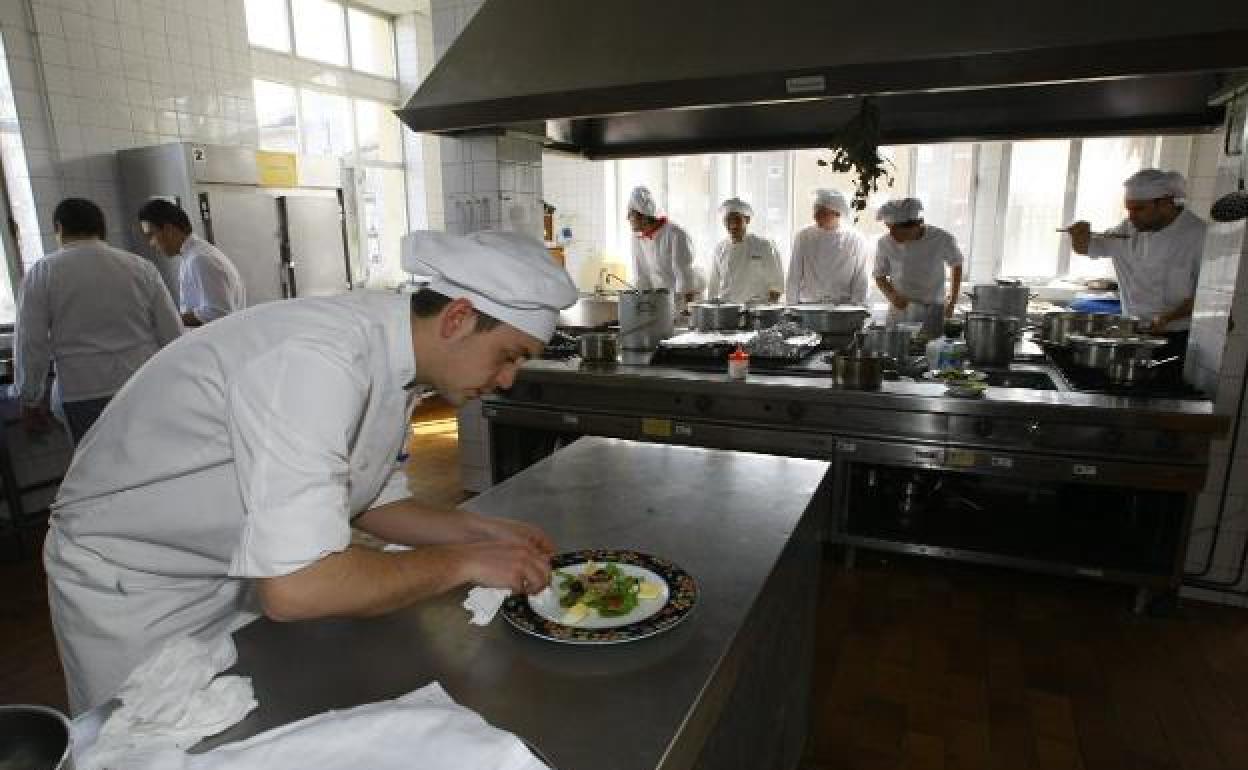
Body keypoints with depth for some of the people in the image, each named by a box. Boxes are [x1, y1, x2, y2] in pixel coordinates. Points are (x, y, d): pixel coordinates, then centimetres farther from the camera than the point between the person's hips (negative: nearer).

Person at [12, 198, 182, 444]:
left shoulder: (42, 273, 2)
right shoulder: (141, 267, 5)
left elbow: (30, 345, 1)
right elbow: (173, 334, 3)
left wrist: (30, 400, 13)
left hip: (83, 395, -1)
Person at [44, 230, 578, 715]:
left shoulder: (395, 351, -9)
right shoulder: (318, 361, -36)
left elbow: (368, 499, 3)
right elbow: (295, 588, -40)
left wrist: (481, 531, -9)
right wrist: (463, 562, -29)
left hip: (248, 571, 7)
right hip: (131, 589, -7)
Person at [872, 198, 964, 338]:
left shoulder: (942, 240, -9)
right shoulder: (885, 243, -9)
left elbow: (956, 264, 12)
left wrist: (953, 300, 11)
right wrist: (892, 296, -12)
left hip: (932, 314, -1)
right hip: (898, 313, 1)